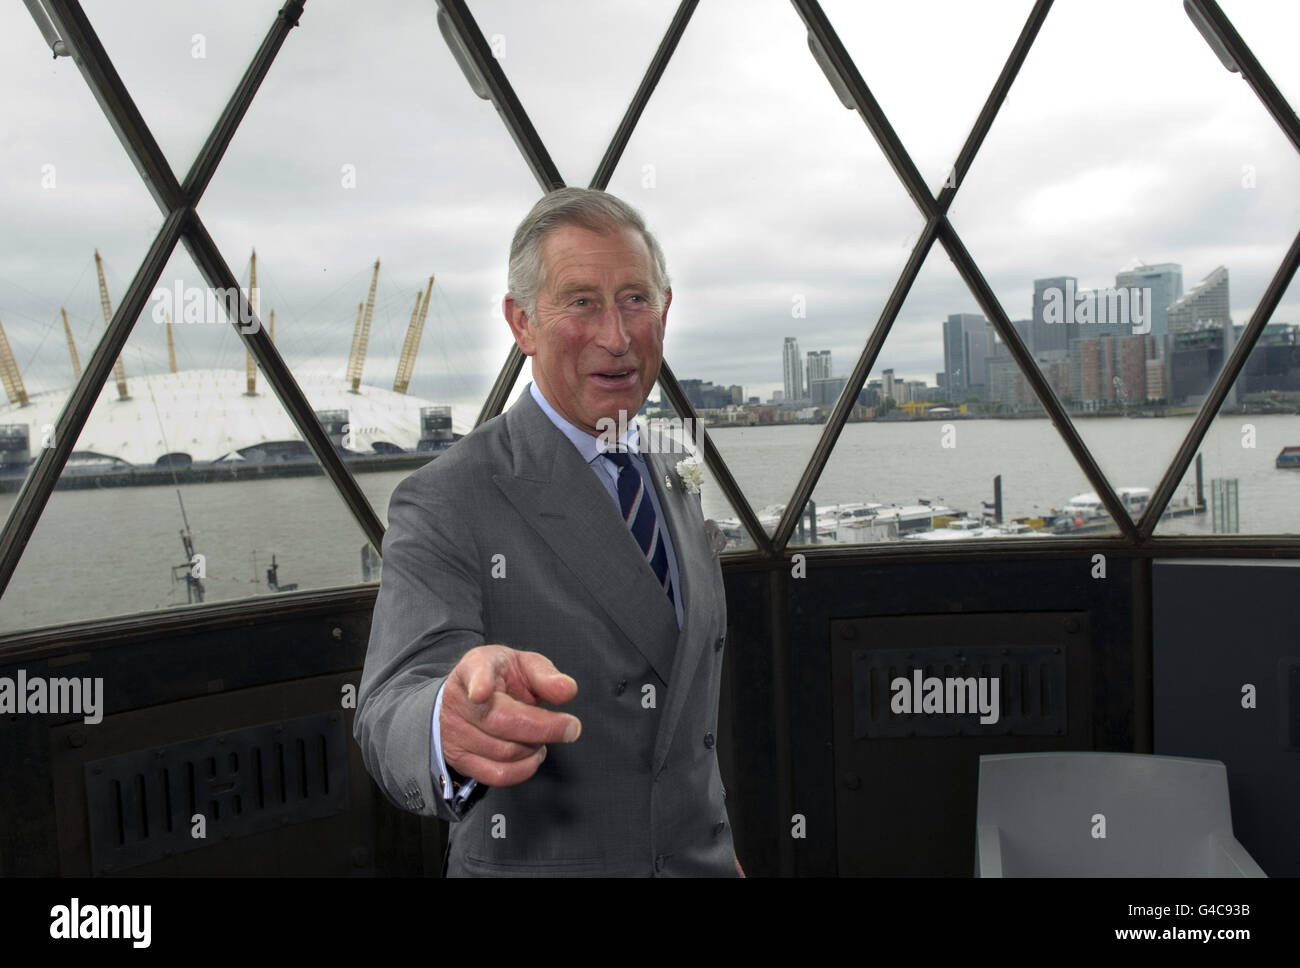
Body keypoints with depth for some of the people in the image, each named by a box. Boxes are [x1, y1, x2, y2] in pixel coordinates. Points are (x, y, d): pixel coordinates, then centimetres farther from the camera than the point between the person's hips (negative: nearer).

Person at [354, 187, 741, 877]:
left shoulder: (674, 478, 2)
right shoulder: (445, 504, -19)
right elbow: (390, 714, -30)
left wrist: (714, 841, 13)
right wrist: (452, 726, -51)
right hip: (530, 862, -5)